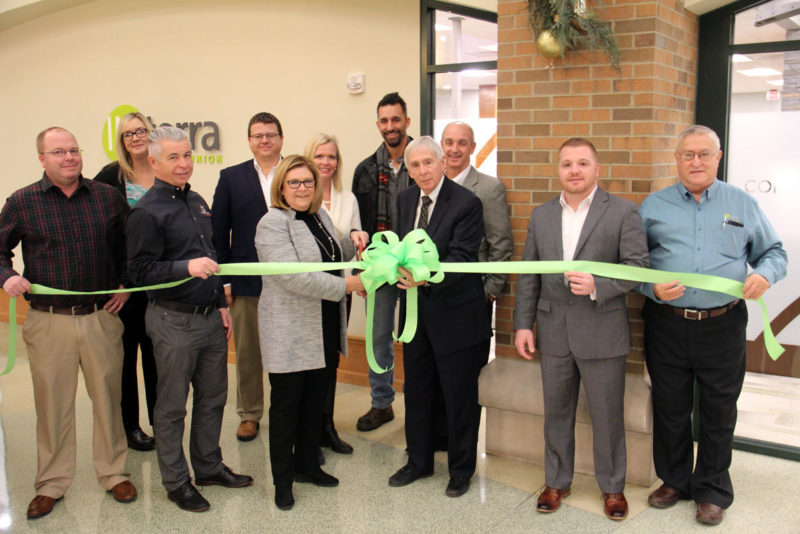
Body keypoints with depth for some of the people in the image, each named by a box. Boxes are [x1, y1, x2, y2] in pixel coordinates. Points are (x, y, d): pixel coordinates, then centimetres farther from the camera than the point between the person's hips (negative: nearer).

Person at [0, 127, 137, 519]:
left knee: (108, 397, 9)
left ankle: (113, 473, 26)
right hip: (48, 321, -1)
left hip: (101, 318, 1)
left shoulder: (108, 197, 4)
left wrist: (126, 285, 6)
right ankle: (52, 483, 24)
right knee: (52, 403, 8)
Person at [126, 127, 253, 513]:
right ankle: (176, 482, 20)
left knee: (213, 397, 16)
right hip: (174, 321, -7)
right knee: (172, 406, 6)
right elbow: (141, 271, -16)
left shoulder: (197, 202, 12)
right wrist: (186, 267, -29)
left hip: (210, 317, 8)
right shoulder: (146, 212, -12)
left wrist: (221, 304, 18)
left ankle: (209, 466, 32)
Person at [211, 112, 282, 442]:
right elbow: (218, 231, 4)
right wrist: (223, 279, -1)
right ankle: (249, 414, 25)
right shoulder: (231, 178, 5)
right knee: (247, 352, 10)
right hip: (246, 282, 1)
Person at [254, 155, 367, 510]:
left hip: (325, 330, 8)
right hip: (290, 331, -7)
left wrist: (352, 240, 7)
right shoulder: (273, 223, -14)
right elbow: (293, 277, -25)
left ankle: (308, 465, 33)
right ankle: (282, 481, 18)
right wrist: (345, 285, -22)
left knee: (315, 401, 17)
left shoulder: (320, 217, 12)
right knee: (286, 405, 5)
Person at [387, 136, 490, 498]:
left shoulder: (466, 203, -15)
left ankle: (461, 470, 25)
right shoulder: (405, 199, 7)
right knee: (417, 392, 17)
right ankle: (419, 461, 35)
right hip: (416, 311, 6)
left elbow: (461, 257, -22)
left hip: (455, 314, -6)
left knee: (459, 396, 6)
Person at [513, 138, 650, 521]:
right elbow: (529, 275, 9)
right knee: (556, 413, 15)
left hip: (602, 334, -3)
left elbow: (638, 267, -8)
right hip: (554, 333, 4)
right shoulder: (541, 215, 8)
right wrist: (523, 323, 5)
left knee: (607, 416, 8)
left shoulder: (622, 212, -4)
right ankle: (556, 482, 31)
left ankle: (612, 487, 27)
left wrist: (597, 285, -23)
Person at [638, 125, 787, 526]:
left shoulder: (743, 205, 8)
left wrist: (765, 274, -10)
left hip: (722, 326, 0)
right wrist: (653, 288, -13)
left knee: (718, 413, 9)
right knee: (669, 409, 11)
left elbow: (773, 252, 12)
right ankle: (674, 480, 30)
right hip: (667, 324, 0)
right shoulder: (654, 206, 6)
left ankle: (712, 490, 26)